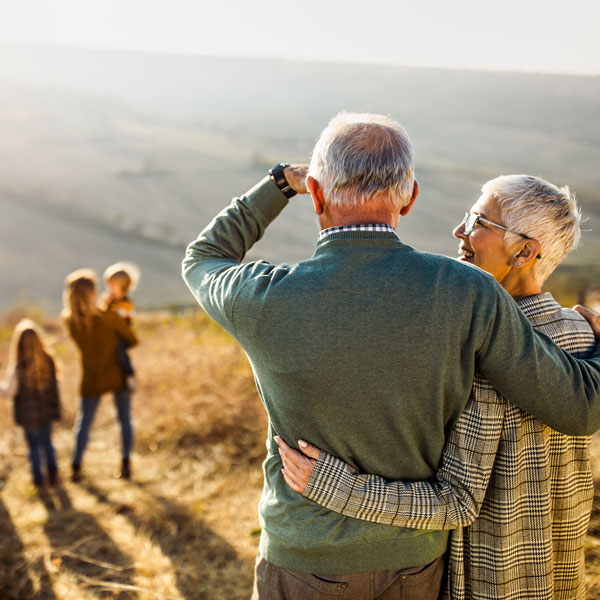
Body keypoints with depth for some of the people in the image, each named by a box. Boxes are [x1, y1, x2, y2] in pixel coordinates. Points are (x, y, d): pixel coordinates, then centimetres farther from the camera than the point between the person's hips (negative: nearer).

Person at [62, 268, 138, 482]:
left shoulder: (69, 320, -13)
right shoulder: (110, 317, -23)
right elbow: (133, 340, -10)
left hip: (91, 380, 2)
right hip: (118, 376, -2)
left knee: (83, 422, 16)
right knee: (125, 419, 14)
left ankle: (76, 467, 18)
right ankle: (126, 464, 17)